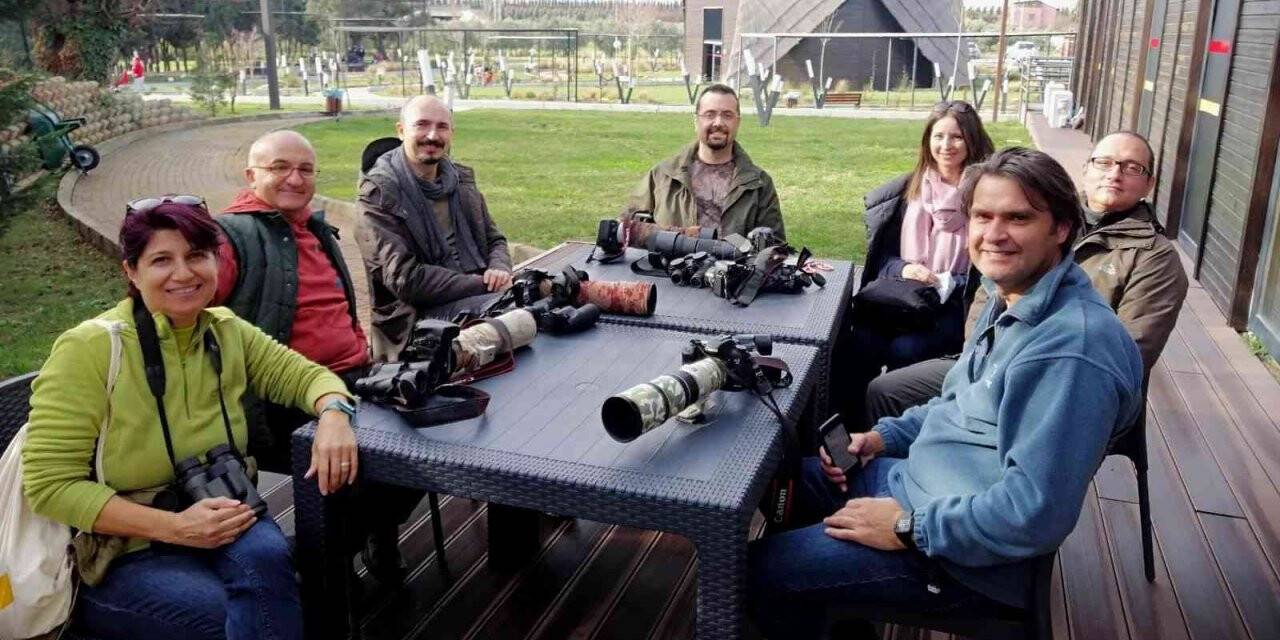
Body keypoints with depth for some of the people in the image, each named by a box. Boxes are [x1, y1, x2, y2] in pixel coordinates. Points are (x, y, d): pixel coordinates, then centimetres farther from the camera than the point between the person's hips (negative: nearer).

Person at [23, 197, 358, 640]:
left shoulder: (227, 332, 2)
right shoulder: (89, 350, -13)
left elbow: (305, 374, 7)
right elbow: (49, 485, -14)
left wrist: (332, 415, -18)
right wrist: (174, 526, -23)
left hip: (217, 524, 4)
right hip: (120, 556, -4)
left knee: (265, 555, -29)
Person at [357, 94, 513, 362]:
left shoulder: (461, 178, 13)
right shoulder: (379, 192, -7)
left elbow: (494, 239, 18)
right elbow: (405, 279, -15)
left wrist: (500, 270, -7)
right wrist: (483, 285, -18)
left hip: (476, 295, 7)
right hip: (419, 314, -7)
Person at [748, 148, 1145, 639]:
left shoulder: (1071, 348, -28)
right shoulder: (1010, 299, 5)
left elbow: (1037, 513, -31)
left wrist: (910, 527, -23)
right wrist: (884, 437, 5)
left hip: (965, 554, -10)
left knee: (761, 569, -9)